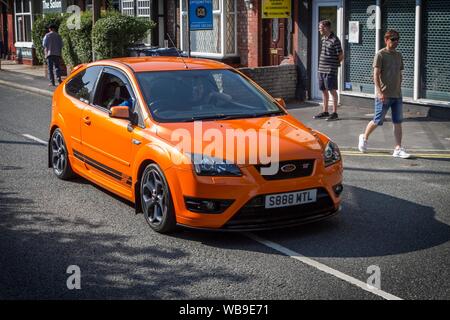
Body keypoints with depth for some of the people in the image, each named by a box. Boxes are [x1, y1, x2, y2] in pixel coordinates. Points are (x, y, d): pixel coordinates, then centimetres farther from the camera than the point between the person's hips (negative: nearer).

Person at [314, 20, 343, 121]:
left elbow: (341, 56, -10)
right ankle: (325, 112, 22)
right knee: (324, 90, 13)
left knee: (332, 90, -2)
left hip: (330, 70, -8)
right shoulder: (323, 38, 12)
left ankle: (334, 113, 4)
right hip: (322, 69, 8)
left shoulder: (335, 40, -14)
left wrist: (334, 63, 3)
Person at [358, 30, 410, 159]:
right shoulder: (380, 55, -7)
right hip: (384, 95, -6)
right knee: (377, 121, 3)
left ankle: (398, 149, 3)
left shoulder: (399, 55, 13)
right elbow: (376, 75, -13)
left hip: (397, 95, 6)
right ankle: (364, 137, 28)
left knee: (398, 122, 2)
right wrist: (380, 92, -21)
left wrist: (399, 89, 17)